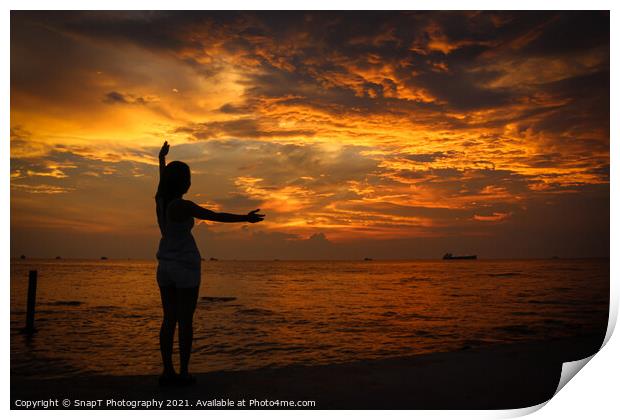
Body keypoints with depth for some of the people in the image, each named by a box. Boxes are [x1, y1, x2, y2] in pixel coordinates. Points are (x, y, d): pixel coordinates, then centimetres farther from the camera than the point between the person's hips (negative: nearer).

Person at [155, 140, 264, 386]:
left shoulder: (160, 199, 3)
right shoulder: (183, 206, -17)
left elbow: (162, 179, 24)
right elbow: (216, 216, -19)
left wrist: (162, 158, 41)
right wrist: (245, 218, -11)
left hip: (165, 265, 7)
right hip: (186, 267, -7)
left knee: (169, 320, 9)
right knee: (185, 321, -1)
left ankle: (167, 371, 10)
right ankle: (183, 373, 4)